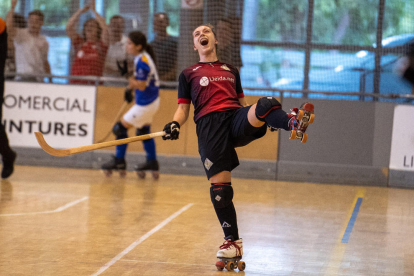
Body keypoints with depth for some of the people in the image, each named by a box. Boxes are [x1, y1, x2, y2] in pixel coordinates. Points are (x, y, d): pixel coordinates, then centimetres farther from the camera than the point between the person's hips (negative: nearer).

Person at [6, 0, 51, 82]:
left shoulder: (43, 41, 18)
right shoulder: (21, 34, 1)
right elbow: (9, 28, -20)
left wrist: (50, 80, 21)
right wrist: (12, 8, -23)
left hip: (39, 79, 6)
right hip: (25, 77, -6)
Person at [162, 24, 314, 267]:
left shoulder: (231, 70, 30)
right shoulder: (188, 74, 23)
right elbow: (183, 110, 18)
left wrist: (271, 118, 12)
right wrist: (175, 125, -6)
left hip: (238, 119, 2)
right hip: (209, 124, -1)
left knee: (266, 104, -32)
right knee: (220, 185, -12)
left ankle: (293, 123, -64)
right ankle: (233, 243, -2)